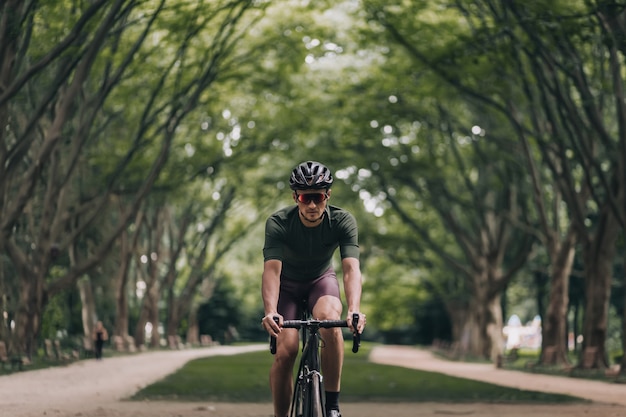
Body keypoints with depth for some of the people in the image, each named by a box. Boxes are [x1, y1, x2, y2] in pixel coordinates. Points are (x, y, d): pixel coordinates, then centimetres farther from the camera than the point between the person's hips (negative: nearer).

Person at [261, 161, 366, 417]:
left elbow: (351, 269, -36)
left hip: (322, 280, 0)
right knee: (286, 351, -19)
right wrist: (270, 311, -56)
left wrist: (354, 310, -54)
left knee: (329, 319, -33)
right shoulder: (278, 223, -27)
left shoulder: (343, 221, -25)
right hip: (287, 283, 0)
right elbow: (271, 270, -38)